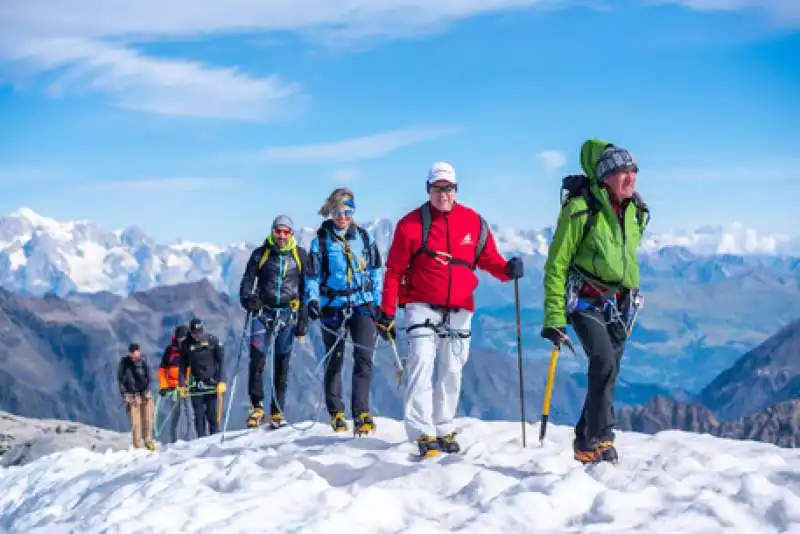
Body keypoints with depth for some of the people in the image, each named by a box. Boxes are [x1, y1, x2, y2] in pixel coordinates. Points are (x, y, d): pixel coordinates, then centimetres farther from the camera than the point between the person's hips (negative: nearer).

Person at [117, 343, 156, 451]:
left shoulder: (143, 362, 1)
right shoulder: (124, 362, -3)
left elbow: (148, 377, 9)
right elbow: (120, 379, 1)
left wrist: (146, 391, -3)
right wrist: (124, 394, -7)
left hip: (145, 394, 2)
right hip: (132, 396, -2)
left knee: (148, 419, -2)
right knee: (135, 422, -7)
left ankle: (148, 441, 15)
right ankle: (137, 446, -2)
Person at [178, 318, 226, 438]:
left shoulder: (213, 340, -2)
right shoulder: (186, 344, 3)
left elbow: (221, 361, -2)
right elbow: (183, 366, 8)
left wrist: (221, 381, -10)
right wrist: (182, 385, 2)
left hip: (212, 383, -1)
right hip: (196, 385, 2)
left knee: (213, 414, -3)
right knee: (199, 414, -1)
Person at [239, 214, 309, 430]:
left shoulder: (300, 255, 7)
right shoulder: (261, 254, 6)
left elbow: (306, 289, 9)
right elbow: (247, 280, 6)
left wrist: (304, 319, 4)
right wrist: (247, 298, -16)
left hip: (288, 313, 0)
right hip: (263, 311, 0)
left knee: (282, 364, 2)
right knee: (257, 357, -14)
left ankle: (277, 412, 8)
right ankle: (257, 406, -5)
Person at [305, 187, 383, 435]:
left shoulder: (364, 236, 5)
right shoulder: (321, 239, -1)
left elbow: (375, 269, 13)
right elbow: (312, 274, 3)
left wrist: (378, 301, 11)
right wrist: (312, 300, -12)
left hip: (362, 304, 1)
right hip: (333, 306, -1)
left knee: (364, 357, -12)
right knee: (334, 360, 8)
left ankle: (362, 414, -11)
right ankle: (336, 412, 21)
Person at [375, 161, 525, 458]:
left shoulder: (474, 222, 1)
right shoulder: (411, 224, -7)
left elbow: (489, 259, 6)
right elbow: (394, 271, -3)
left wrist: (507, 269, -17)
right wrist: (387, 312, -4)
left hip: (460, 310, 3)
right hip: (422, 306, -3)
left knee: (452, 371, 10)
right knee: (422, 363, -16)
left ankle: (444, 429, 24)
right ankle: (423, 433, -16)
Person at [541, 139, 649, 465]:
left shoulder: (636, 212, 5)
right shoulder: (581, 209, -14)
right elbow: (557, 264, -11)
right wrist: (554, 317, -15)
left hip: (620, 305, 6)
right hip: (586, 302, -6)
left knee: (608, 373, 7)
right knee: (604, 363, -24)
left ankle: (585, 442, 20)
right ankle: (600, 440, -17)